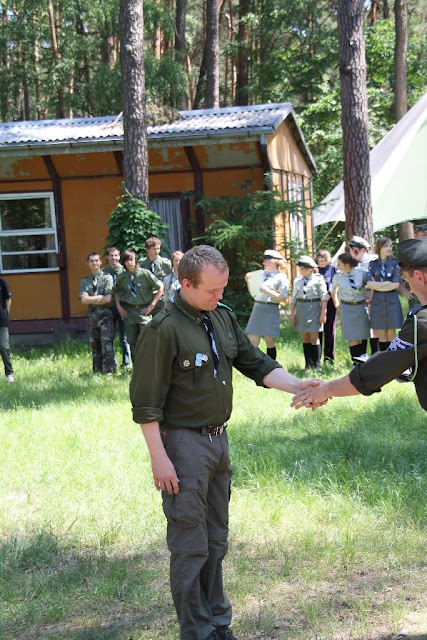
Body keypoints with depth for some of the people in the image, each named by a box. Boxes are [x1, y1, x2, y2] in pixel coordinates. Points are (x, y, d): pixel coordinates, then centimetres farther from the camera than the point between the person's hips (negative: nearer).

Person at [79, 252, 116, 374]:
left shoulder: (107, 278, 3)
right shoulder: (85, 281, 13)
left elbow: (108, 299, -9)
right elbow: (83, 300, -1)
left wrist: (91, 299, -4)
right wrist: (100, 297, -7)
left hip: (105, 315, -4)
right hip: (92, 315, 4)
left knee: (107, 345, -11)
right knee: (95, 346, 7)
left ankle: (109, 371, -9)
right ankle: (97, 372, 13)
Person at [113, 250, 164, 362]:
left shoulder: (145, 273, -7)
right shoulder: (122, 277, 3)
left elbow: (160, 287, -3)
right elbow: (115, 291, 20)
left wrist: (152, 305, -5)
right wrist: (119, 306, 8)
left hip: (143, 310, -3)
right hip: (129, 311, 4)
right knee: (132, 342, 7)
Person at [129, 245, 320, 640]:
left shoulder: (222, 317, 6)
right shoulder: (164, 330, -17)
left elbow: (256, 364, 11)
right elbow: (146, 402, -16)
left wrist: (300, 387, -3)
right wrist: (159, 458, -17)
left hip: (218, 439, 8)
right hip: (184, 443, -8)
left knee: (216, 540, 17)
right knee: (190, 544, -1)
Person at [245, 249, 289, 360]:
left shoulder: (281, 278, -4)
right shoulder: (261, 274, 11)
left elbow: (283, 298, -11)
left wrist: (267, 291, -19)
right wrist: (249, 282, 1)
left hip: (271, 311, -5)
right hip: (257, 309, 5)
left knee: (270, 343, 3)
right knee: (252, 342, 0)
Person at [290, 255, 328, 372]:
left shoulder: (318, 279, -2)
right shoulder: (297, 280, 11)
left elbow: (324, 296, -3)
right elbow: (294, 298, 14)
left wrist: (323, 313, -8)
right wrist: (292, 313, 8)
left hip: (314, 308, -5)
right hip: (301, 309, 5)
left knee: (314, 338, -7)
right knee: (305, 338, 5)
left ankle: (317, 364, -3)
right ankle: (308, 364, 10)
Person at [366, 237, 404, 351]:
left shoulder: (395, 263, 2)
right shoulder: (373, 264, 5)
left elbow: (396, 285, -8)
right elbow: (369, 284, -6)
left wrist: (377, 286, -5)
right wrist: (387, 283, -11)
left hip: (392, 301, -1)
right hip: (378, 302, 1)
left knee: (391, 334, 1)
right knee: (382, 335, 4)